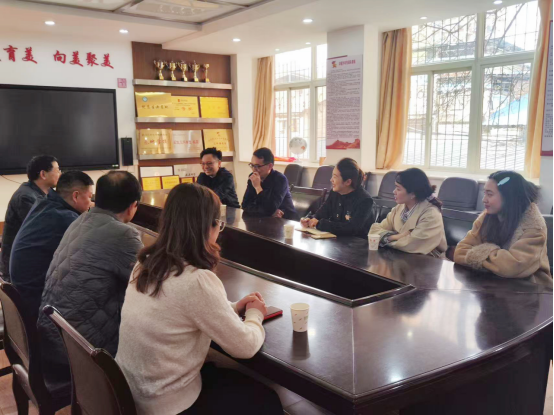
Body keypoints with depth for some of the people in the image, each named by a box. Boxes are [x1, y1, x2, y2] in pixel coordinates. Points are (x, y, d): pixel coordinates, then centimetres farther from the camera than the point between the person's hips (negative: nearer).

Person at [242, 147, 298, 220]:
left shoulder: (280, 179, -17)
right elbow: (246, 205, -7)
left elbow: (270, 209, -25)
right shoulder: (253, 177, -1)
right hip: (266, 219, 5)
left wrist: (258, 187, -23)